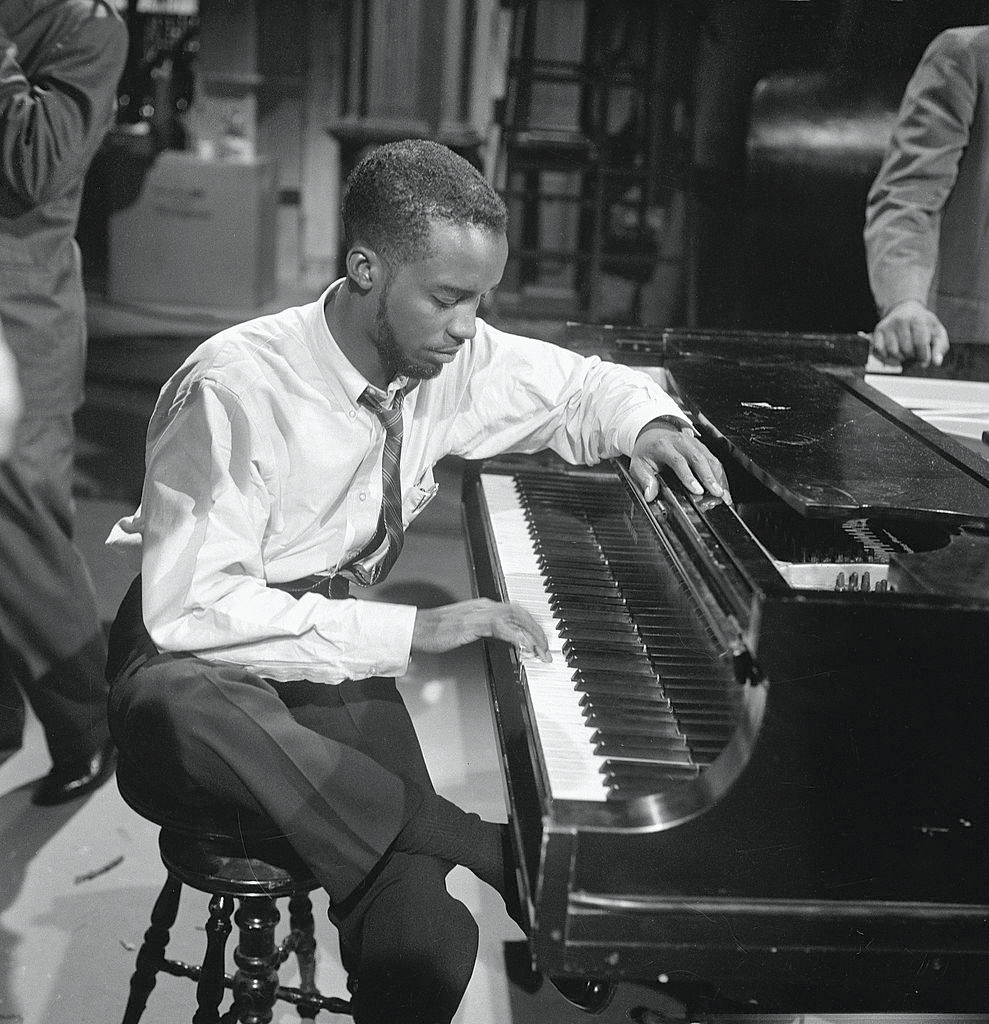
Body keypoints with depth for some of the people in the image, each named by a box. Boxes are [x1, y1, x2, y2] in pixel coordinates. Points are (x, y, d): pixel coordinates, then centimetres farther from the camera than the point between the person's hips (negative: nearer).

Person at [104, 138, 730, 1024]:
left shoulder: (452, 359, -6)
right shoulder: (235, 390, -23)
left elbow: (585, 384, 13)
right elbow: (192, 609, -28)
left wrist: (647, 422, -11)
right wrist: (410, 629, -31)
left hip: (337, 644, 4)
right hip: (197, 662, -3)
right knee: (187, 715, -43)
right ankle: (500, 853, -32)